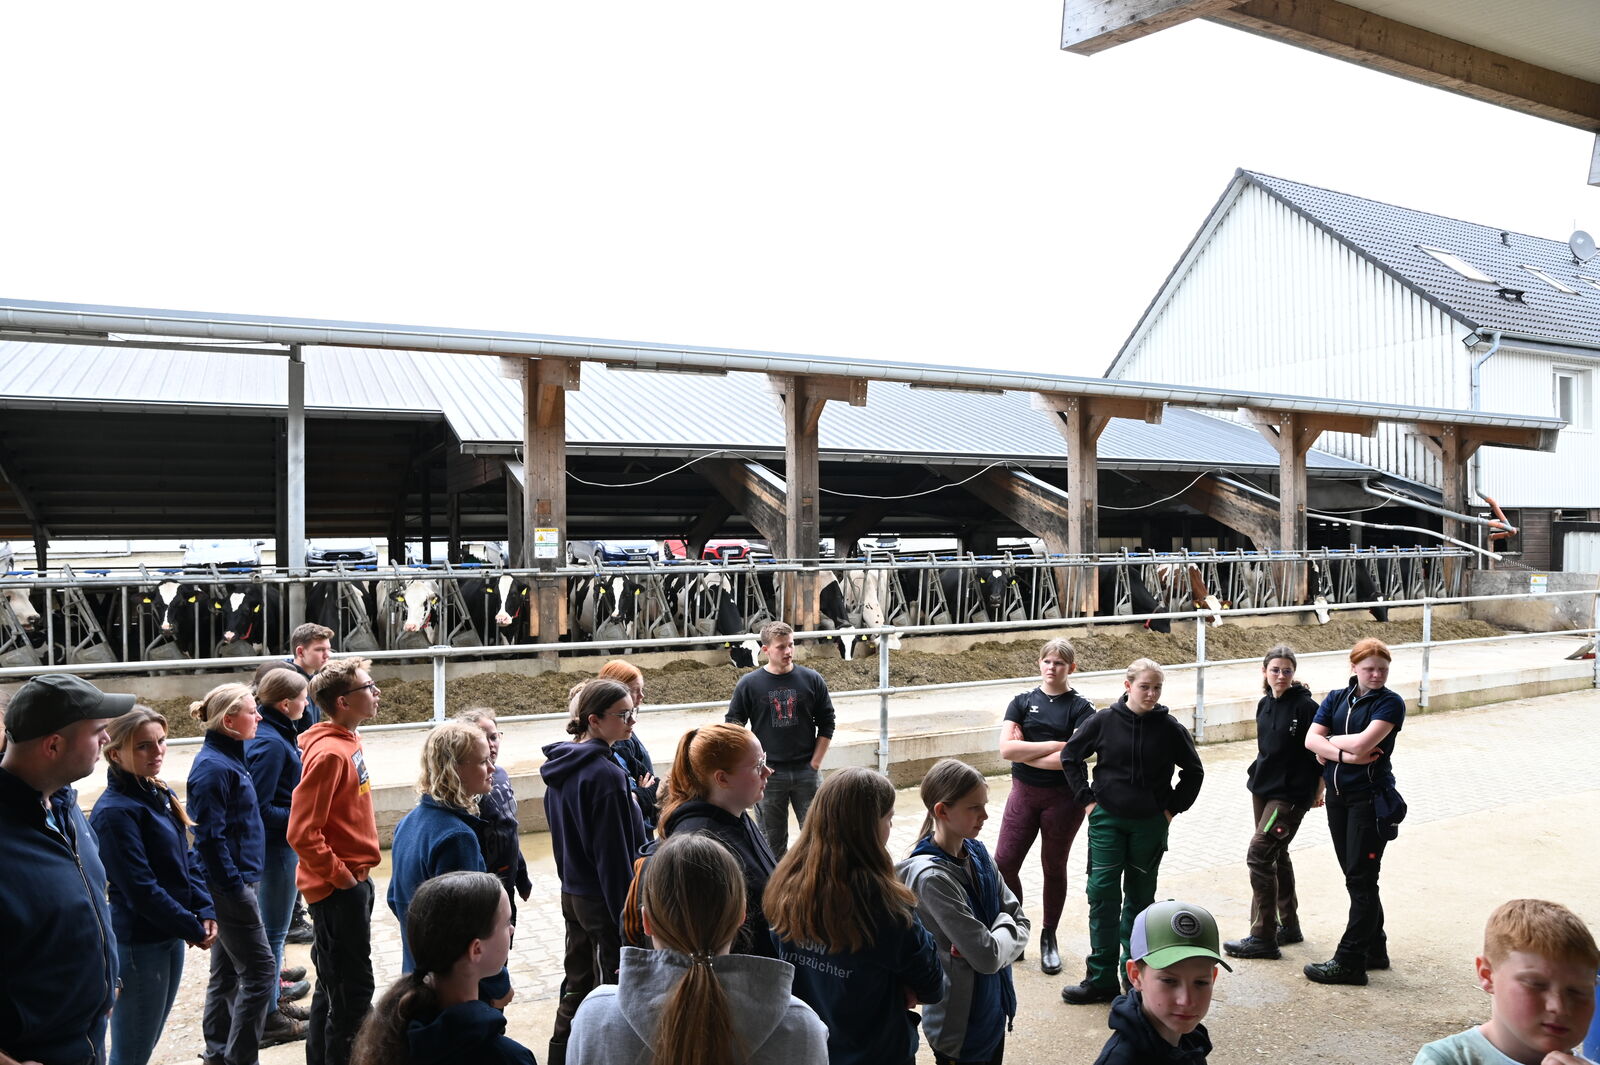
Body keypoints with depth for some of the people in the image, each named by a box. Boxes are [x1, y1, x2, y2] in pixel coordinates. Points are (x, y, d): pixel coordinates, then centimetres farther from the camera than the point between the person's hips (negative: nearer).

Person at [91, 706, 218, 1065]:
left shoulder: (161, 795, 6)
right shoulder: (115, 811, -21)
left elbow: (187, 859, 10)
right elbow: (141, 889, -23)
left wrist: (206, 912, -3)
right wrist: (194, 930, -14)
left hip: (170, 937, 8)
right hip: (138, 944, -8)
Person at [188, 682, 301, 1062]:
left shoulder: (229, 758, 11)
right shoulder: (212, 767, -19)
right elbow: (210, 838, -21)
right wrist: (237, 888, -19)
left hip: (236, 881, 10)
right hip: (229, 884, -10)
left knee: (228, 971, 17)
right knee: (259, 970, -5)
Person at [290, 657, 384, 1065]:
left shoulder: (348, 741, 7)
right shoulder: (328, 753, -22)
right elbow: (302, 833, -25)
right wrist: (339, 876, -17)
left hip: (353, 882, 9)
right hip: (339, 889, -9)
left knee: (335, 984, 19)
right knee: (353, 990, -1)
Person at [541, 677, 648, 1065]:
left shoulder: (561, 766, 4)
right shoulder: (605, 775, -23)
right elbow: (614, 856, -22)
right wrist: (628, 918, -17)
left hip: (572, 895, 8)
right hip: (604, 901, -8)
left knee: (577, 986, 18)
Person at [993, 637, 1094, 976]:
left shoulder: (1080, 708, -4)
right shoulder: (1023, 702, 3)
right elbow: (1006, 748, -10)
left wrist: (1024, 752, -14)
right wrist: (1053, 745, -15)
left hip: (1064, 798, -2)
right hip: (1023, 794, 2)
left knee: (1054, 868, 10)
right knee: (1003, 863, -2)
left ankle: (1049, 938, 27)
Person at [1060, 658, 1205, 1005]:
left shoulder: (1169, 728, -5)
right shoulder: (1104, 721, -7)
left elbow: (1193, 772, 9)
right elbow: (1069, 756, 4)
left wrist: (1172, 808, 2)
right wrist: (1087, 798, 0)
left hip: (1150, 824, 1)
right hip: (1107, 820, -1)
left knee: (1140, 897, 11)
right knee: (1102, 895, -5)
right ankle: (1101, 979, 3)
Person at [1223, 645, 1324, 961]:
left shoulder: (1305, 706, -15)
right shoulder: (1264, 705, 7)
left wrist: (1318, 790, -8)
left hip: (1291, 795, -8)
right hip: (1262, 789, 8)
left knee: (1259, 855, -13)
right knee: (1277, 856, 17)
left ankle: (1262, 938, -6)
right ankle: (1289, 925, 31)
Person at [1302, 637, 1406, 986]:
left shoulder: (1391, 703, -8)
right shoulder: (1336, 698, 9)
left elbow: (1363, 742, -21)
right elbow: (1311, 739, -3)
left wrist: (1329, 742, -5)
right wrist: (1346, 754, -17)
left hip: (1370, 797, -6)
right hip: (1337, 796, 6)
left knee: (1361, 879, -3)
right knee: (1356, 877, 14)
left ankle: (1350, 961, 0)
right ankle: (1375, 950, 26)